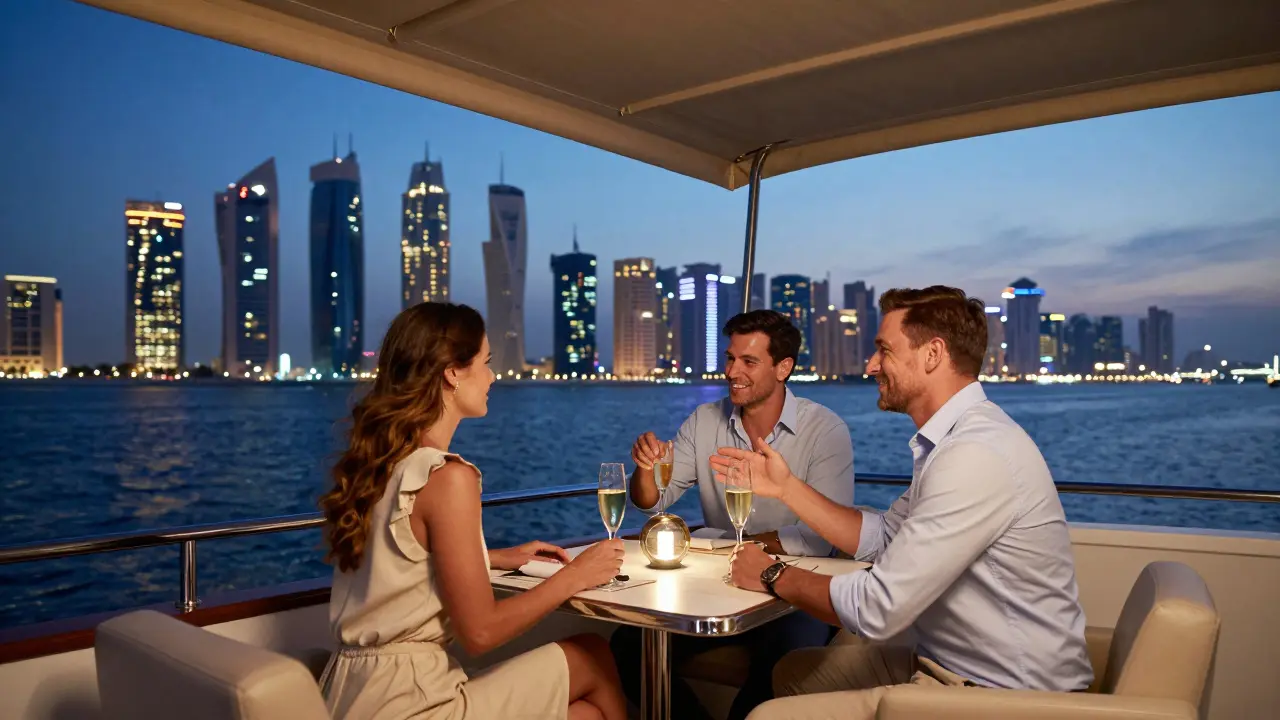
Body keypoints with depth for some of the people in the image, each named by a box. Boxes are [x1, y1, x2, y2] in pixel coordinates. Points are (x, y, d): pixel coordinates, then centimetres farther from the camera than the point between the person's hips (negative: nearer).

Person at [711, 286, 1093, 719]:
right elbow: (880, 539, 15)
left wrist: (775, 577, -10)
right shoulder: (952, 440, 6)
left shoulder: (976, 455, -27)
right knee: (794, 671, 19)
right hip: (953, 664, 10)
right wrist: (785, 486, 8)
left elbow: (877, 609, -27)